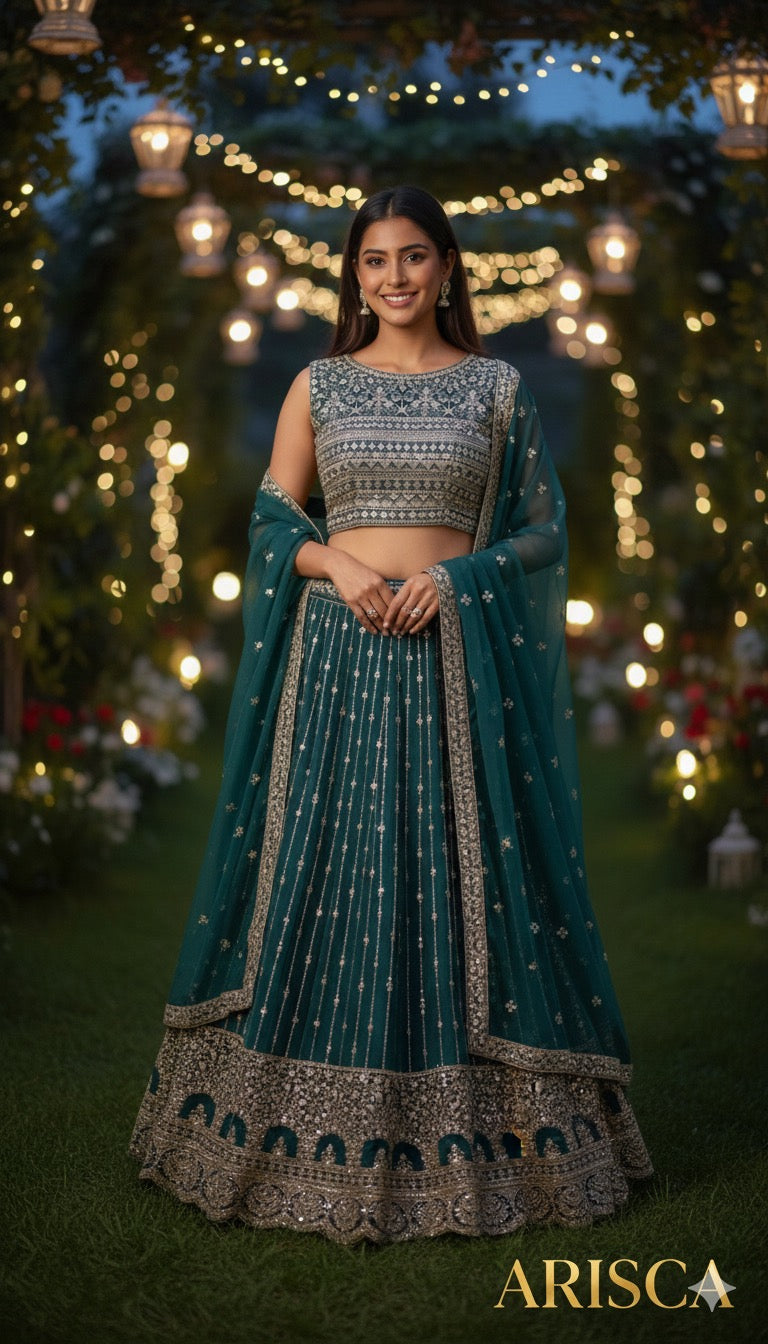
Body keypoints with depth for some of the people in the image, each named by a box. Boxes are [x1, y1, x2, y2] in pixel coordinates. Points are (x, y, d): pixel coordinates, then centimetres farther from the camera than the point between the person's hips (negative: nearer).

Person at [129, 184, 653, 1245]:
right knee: (322, 869, 2)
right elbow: (271, 526, 7)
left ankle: (465, 1130, 12)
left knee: (457, 872, -1)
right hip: (336, 651, 1)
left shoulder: (497, 386, 7)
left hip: (456, 654, -1)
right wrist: (337, 563, -12)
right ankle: (318, 1134, 14)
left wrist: (454, 574, -11)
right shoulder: (319, 385, 9)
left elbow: (543, 530, 5)